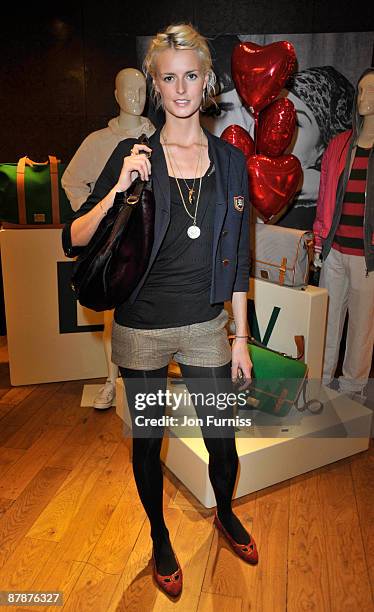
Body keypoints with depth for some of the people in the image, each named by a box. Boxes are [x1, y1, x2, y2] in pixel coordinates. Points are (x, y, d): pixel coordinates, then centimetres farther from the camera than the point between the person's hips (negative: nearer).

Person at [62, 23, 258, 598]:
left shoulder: (231, 160, 2)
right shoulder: (131, 155, -4)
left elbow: (237, 258, 4)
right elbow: (73, 242, -8)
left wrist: (241, 337, 4)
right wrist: (118, 191, -23)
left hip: (206, 327, 2)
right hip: (141, 329, -1)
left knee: (223, 441, 12)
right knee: (147, 442, 15)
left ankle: (225, 514, 48)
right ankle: (160, 540, 43)